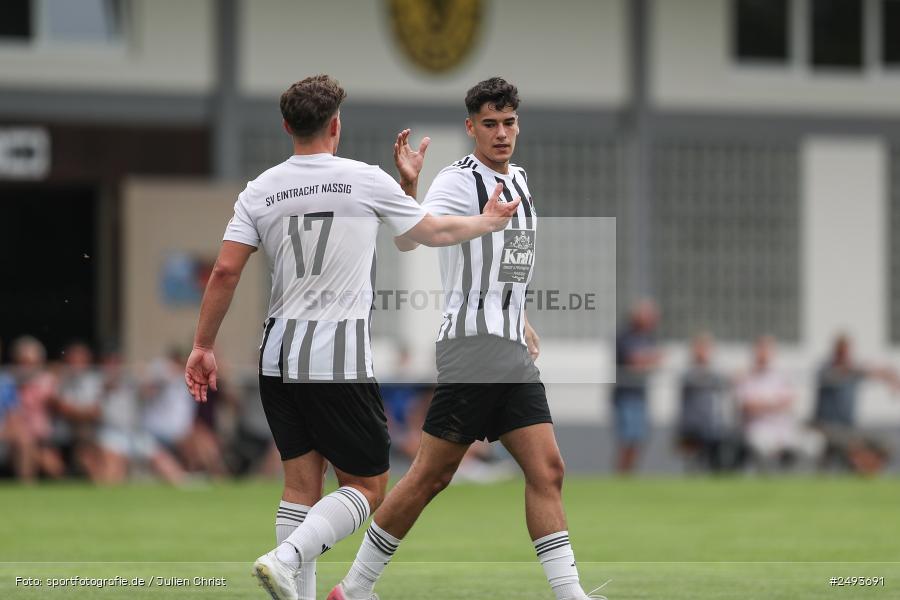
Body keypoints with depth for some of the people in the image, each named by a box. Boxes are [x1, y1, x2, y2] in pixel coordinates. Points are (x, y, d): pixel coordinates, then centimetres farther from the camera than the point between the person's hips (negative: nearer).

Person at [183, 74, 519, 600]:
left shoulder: (260, 191, 4)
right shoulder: (366, 181, -4)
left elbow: (225, 271, -1)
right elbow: (434, 232, 10)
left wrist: (203, 346, 8)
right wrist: (490, 222, 28)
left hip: (279, 359, 5)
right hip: (340, 360, -5)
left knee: (302, 483, 11)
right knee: (367, 487, 2)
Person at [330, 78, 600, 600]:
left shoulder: (519, 180, 17)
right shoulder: (460, 181, -9)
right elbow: (408, 239, -27)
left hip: (514, 352, 8)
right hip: (472, 347, -8)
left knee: (547, 470, -1)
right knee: (432, 476, -6)